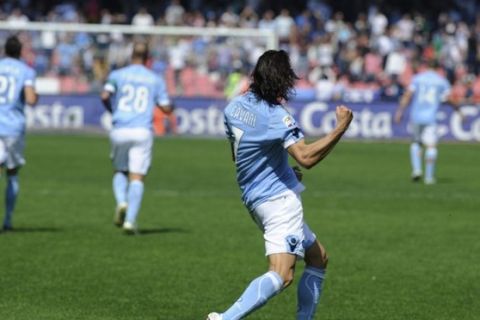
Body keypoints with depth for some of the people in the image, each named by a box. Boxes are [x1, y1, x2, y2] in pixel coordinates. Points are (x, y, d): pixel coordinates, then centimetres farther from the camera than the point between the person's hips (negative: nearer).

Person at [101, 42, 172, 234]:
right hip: (143, 131, -1)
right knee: (137, 178, -1)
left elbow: (105, 96, -8)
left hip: (120, 130, 1)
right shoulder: (156, 80, 8)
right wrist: (169, 104, 30)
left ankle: (121, 202, -9)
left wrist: (112, 110, 12)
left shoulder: (117, 75, 6)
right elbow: (166, 108, 6)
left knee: (119, 172, 19)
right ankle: (130, 220, -13)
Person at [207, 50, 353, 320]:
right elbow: (306, 157, -29)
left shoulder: (235, 107, 8)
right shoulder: (276, 116, -17)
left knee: (318, 257, 21)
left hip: (255, 198, 10)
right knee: (282, 275, -20)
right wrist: (341, 128, -25)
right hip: (279, 199, -10)